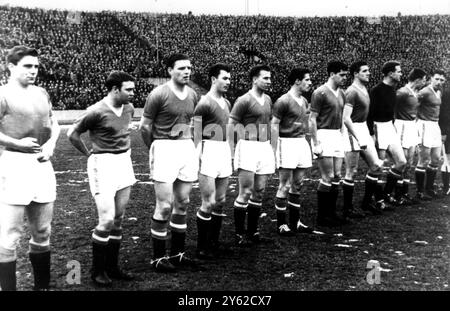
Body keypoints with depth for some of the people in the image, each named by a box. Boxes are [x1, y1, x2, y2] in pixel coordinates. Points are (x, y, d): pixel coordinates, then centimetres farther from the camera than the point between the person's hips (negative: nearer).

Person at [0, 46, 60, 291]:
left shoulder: (41, 93, 12)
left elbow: (54, 124, 20)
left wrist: (51, 144, 3)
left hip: (43, 165, 7)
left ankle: (42, 286, 28)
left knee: (42, 232, 15)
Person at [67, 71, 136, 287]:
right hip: (103, 165, -7)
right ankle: (97, 271, 6)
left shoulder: (128, 108, 6)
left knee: (118, 219, 9)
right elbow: (72, 133, -6)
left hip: (124, 162, 7)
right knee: (107, 220, -9)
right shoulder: (97, 111, -16)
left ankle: (112, 267, 20)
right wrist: (89, 154, 4)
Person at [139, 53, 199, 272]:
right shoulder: (159, 94, -11)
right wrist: (154, 150, 6)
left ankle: (177, 253, 24)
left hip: (187, 149, 6)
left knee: (182, 204, 11)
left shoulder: (192, 94, 8)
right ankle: (158, 257, 8)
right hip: (164, 149, -6)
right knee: (165, 207, -5)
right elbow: (144, 126, -3)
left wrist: (191, 144, 15)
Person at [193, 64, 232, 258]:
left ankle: (214, 243, 23)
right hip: (209, 152, -8)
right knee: (209, 203, -6)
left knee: (220, 201, 12)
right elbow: (195, 135, -10)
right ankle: (201, 248, 5)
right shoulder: (204, 103, -10)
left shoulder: (226, 103, 14)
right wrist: (197, 157, -16)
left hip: (224, 151, 8)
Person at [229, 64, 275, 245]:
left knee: (259, 193, 9)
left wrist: (269, 143, 18)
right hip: (248, 148, -7)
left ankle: (252, 231, 18)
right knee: (246, 192, -5)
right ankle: (239, 234, 4)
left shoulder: (268, 100, 13)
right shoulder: (244, 100, -9)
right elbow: (231, 125, -8)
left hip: (265, 148, 7)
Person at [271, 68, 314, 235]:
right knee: (285, 186, -2)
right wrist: (275, 150, -14)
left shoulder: (304, 101, 14)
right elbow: (274, 126, -10)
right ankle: (281, 224, 8)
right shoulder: (283, 101, -10)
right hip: (287, 143, -8)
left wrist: (308, 143, 16)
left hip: (302, 142, 8)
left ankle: (295, 222, 22)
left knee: (297, 185, 12)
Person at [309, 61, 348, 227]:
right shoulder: (320, 93, -11)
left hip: (338, 135, 8)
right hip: (324, 135, -8)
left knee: (337, 177, 8)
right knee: (327, 178, -6)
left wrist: (342, 136, 16)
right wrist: (316, 143, -17)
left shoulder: (341, 93, 13)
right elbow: (312, 119, -13)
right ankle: (322, 216, 5)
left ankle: (331, 213, 18)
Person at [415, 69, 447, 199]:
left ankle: (429, 189, 23)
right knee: (424, 160, -4)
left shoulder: (439, 92, 12)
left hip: (435, 125, 9)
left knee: (436, 159, 12)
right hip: (425, 125, -9)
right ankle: (420, 191, 5)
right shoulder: (425, 92, -14)